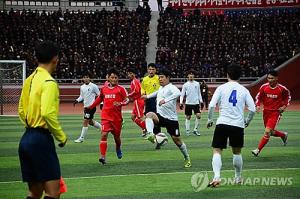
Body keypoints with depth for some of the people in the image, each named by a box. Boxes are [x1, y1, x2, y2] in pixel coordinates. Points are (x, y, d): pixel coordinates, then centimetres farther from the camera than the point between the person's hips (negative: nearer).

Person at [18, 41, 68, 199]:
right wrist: (61, 136, -12)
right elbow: (47, 113, -23)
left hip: (26, 138, 9)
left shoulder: (30, 79, 13)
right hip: (41, 140, -9)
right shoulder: (49, 82, -13)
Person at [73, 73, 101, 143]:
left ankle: (81, 138, -2)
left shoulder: (93, 86, -9)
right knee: (90, 121, 16)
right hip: (86, 106, 7)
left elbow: (99, 95, -4)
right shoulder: (82, 87, 9)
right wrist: (77, 100, 2)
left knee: (85, 122, -8)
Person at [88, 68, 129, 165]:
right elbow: (99, 98, 21)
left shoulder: (121, 89, -4)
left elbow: (127, 100, -3)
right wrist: (90, 107, 21)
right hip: (106, 116, 1)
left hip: (117, 117, -1)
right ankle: (103, 156, -19)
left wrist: (120, 103, -22)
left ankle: (118, 149, 48)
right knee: (104, 135, -16)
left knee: (117, 136, 14)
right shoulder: (104, 88, 5)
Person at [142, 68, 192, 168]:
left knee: (176, 139, 1)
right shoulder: (161, 88, 14)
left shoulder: (171, 88, -12)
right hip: (160, 116, 5)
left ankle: (187, 158, 21)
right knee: (149, 115, -28)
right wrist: (148, 96, 49)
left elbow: (178, 93, -36)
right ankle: (150, 135, -49)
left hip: (171, 118, -5)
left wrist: (165, 100, -46)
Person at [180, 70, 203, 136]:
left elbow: (199, 93, 15)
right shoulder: (185, 85, 1)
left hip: (196, 103, 1)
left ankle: (195, 130, 2)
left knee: (198, 115, -10)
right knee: (188, 117, 3)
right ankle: (187, 131, 11)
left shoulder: (197, 84, 7)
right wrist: (181, 102, -9)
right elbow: (182, 94, 1)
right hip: (188, 103, -1)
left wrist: (201, 101, 8)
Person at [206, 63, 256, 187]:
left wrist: (209, 119, 7)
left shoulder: (221, 88, 1)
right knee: (237, 152, 18)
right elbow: (252, 109, 2)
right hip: (238, 125, 2)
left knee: (217, 151, -1)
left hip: (222, 123, -2)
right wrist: (247, 121, 20)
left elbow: (211, 106, -8)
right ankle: (238, 178, 28)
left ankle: (216, 177, -18)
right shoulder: (244, 90, 6)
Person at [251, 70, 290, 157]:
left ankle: (258, 150, -9)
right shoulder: (264, 87, -6)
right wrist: (258, 105, -10)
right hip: (266, 112, 4)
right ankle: (284, 135, 46)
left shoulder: (282, 89, -11)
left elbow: (288, 96, 9)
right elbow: (258, 97, 7)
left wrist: (284, 106, -4)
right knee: (271, 132, 16)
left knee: (267, 132, -15)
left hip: (275, 113, -4)